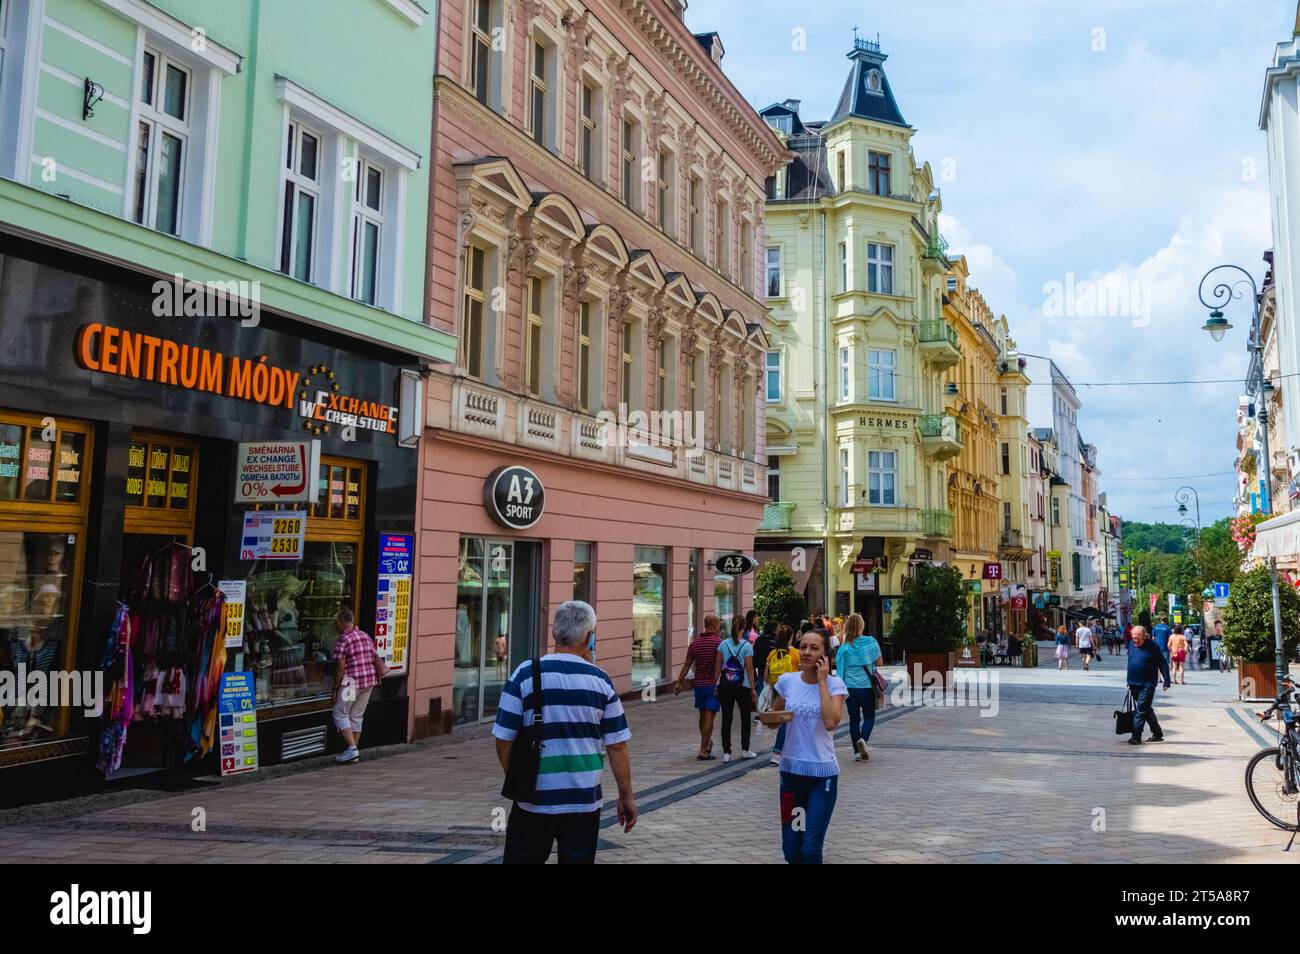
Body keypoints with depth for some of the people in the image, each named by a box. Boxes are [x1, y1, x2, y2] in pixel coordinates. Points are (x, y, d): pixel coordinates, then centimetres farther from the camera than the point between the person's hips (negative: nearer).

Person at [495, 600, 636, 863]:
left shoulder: (525, 674, -6)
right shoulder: (601, 680, -3)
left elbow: (503, 740, -4)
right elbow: (617, 745, -1)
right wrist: (626, 796, 9)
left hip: (534, 801, -1)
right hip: (584, 802, 1)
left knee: (522, 858, 11)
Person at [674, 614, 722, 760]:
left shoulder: (695, 643, 4)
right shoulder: (718, 643, -11)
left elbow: (686, 665, 4)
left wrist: (679, 683, 9)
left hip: (699, 684, 5)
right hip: (714, 685, -5)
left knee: (703, 716, 18)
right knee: (709, 716, -4)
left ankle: (707, 743, 35)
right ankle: (703, 751, -6)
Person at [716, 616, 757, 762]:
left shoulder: (723, 644, 0)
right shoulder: (747, 646, -9)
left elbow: (718, 667, 1)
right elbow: (749, 669, -9)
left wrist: (715, 684, 9)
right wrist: (753, 689, -3)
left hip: (725, 686, 2)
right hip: (742, 687, -2)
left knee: (726, 718, 5)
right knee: (745, 717, 15)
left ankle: (726, 752, 4)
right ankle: (745, 750, 22)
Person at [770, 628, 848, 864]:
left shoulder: (835, 684, -7)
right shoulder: (788, 681, 1)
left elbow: (831, 722, -24)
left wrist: (822, 681, -17)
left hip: (823, 772, -3)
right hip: (791, 769, 3)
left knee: (810, 850, -5)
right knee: (791, 850, 7)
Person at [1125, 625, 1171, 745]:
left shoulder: (1152, 646, -11)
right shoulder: (1132, 645, 7)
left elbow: (1163, 664, -7)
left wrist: (1167, 681, -10)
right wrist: (1129, 681, 17)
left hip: (1147, 685, -7)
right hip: (1134, 684, 7)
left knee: (1141, 710, -10)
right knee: (1147, 710, 15)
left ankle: (1136, 737, -10)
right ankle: (1157, 734, 28)